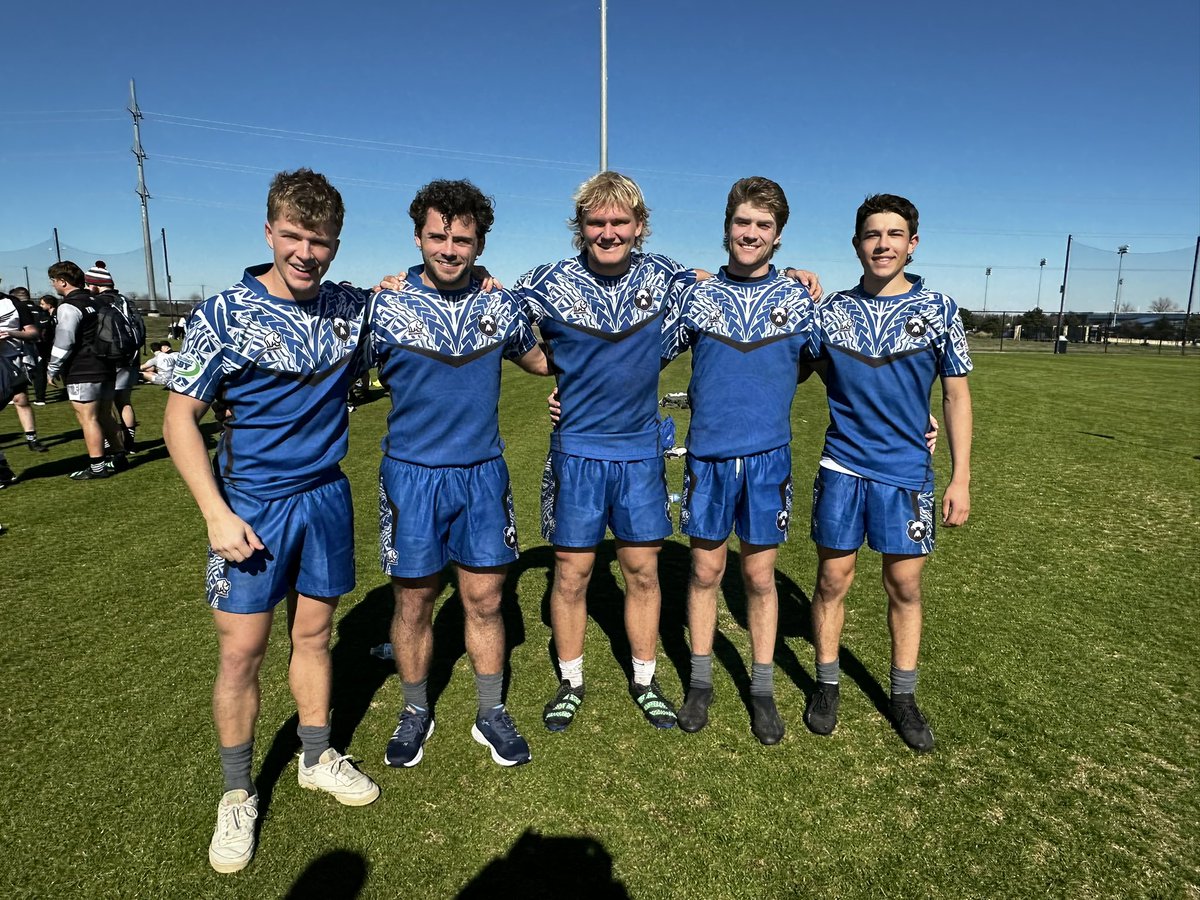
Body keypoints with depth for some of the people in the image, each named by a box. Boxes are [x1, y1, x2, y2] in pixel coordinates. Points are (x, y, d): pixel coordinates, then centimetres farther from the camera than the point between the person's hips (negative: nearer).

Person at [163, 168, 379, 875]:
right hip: (251, 504, -3)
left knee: (313, 634, 15)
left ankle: (318, 758, 35)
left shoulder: (354, 309, 1)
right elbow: (180, 417, -8)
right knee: (242, 652, 4)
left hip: (327, 495, 3)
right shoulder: (225, 313, -11)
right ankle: (238, 794, 25)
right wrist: (217, 513, -14)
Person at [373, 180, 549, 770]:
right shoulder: (385, 307, -6)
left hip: (483, 475, 2)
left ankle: (491, 715, 28)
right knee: (413, 603, 10)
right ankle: (415, 713, 33)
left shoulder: (500, 306, 3)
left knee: (484, 599, 9)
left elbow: (541, 361, 21)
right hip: (411, 476, -2)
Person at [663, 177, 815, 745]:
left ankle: (762, 688, 26)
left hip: (768, 457, 0)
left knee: (760, 576, 9)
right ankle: (700, 681, 27)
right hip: (708, 456, 0)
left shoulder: (798, 300, 2)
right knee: (705, 571, 10)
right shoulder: (697, 296, 3)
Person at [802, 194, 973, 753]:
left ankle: (903, 697, 27)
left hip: (907, 472, 0)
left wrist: (961, 479, -2)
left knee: (905, 587, 8)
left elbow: (956, 397, 1)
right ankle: (826, 685, 26)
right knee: (833, 579, 7)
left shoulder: (939, 310, -1)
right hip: (841, 468, 1)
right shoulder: (831, 310, 1)